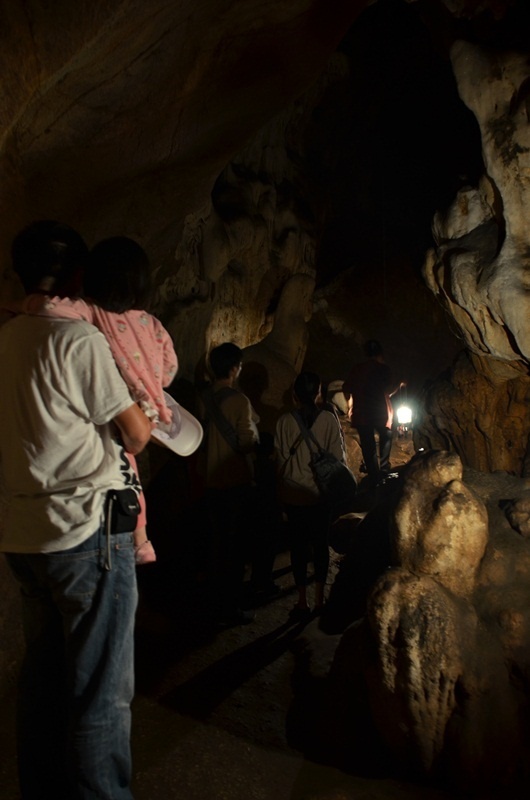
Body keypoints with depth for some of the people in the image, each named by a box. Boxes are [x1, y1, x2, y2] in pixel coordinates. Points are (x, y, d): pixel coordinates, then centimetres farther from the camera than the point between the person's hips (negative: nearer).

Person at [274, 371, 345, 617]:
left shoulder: (284, 421, -9)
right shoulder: (329, 419, -10)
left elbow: (280, 459, -3)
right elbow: (337, 456, -6)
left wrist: (283, 485, 11)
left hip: (293, 494, 0)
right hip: (321, 493, 0)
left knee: (298, 545, 9)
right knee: (320, 544, 13)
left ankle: (302, 601, 15)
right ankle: (319, 598, 20)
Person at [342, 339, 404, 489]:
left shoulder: (356, 369, 6)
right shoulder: (383, 368, -3)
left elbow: (346, 388, 4)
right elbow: (389, 390, -6)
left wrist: (350, 406, 16)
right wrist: (400, 385, 13)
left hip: (360, 414, 2)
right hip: (380, 413, -2)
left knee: (368, 446, 6)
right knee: (386, 437, 23)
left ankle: (374, 478, 4)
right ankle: (384, 470, 15)